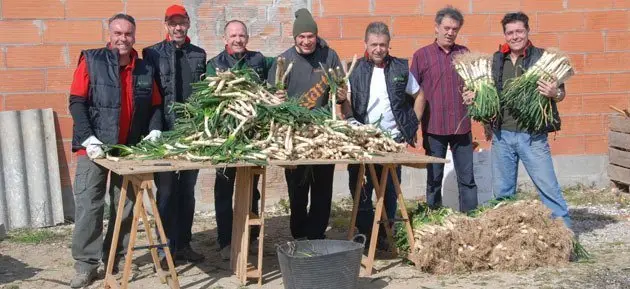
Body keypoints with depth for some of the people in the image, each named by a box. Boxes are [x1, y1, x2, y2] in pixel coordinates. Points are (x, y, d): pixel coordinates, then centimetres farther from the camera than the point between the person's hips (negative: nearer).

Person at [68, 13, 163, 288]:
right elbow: (77, 102, -6)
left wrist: (154, 132, -4)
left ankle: (116, 258, 20)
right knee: (88, 205, -5)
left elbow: (155, 106, 14)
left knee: (125, 206, 7)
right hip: (95, 148, -4)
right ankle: (85, 264, 3)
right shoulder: (91, 61, -2)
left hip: (130, 150, 4)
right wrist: (89, 138, -17)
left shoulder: (145, 69, 9)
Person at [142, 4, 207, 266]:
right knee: (166, 190, 1)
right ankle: (166, 246, 10)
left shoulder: (199, 54, 11)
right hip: (165, 131, -4)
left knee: (188, 189, 10)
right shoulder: (153, 53, 0)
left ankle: (184, 243, 20)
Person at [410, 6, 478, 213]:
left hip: (462, 126, 2)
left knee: (467, 179, 6)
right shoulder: (421, 55, 2)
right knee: (434, 179, 7)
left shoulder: (464, 53, 9)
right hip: (434, 127, -2)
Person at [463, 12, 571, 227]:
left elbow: (561, 94, 1)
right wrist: (475, 96, 0)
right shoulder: (495, 60, 9)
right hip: (501, 135, 4)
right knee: (502, 191, 12)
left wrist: (554, 93, -21)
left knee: (548, 186, -4)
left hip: (532, 136, -4)